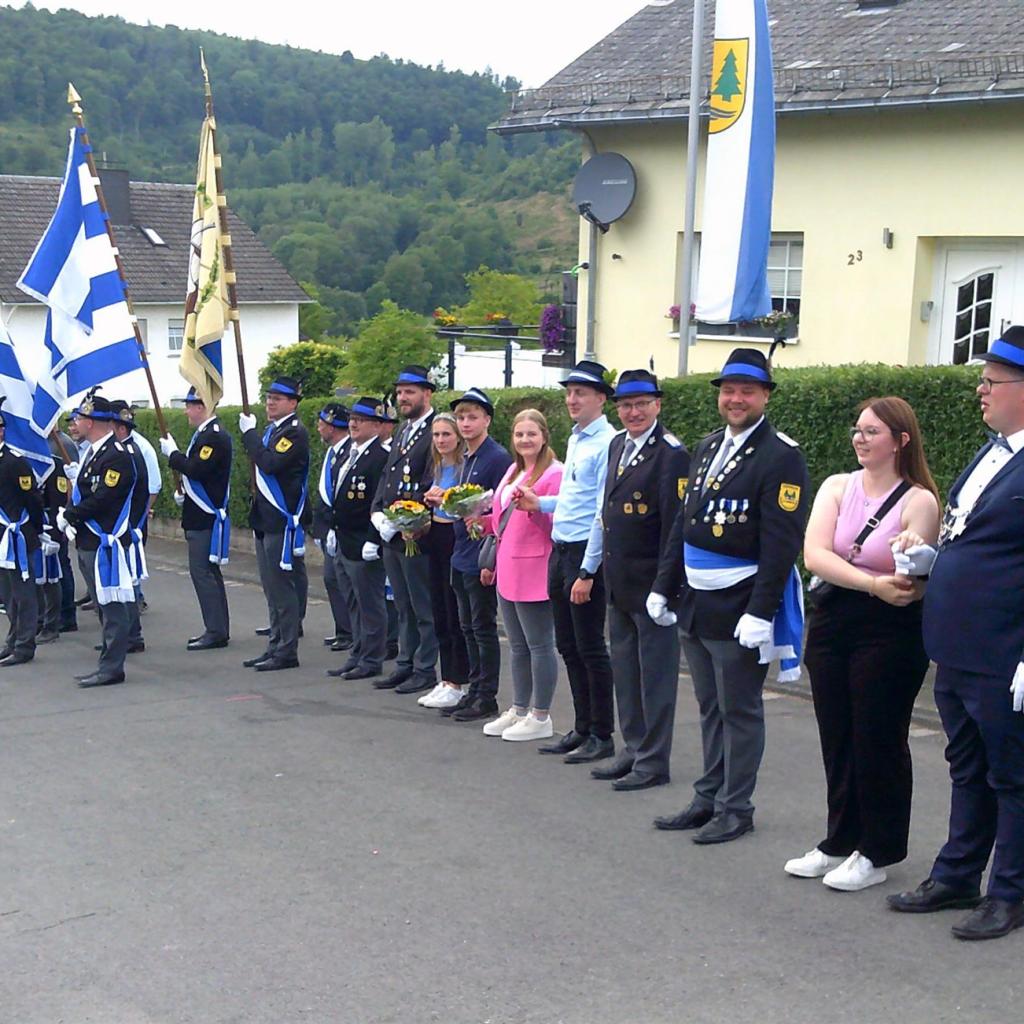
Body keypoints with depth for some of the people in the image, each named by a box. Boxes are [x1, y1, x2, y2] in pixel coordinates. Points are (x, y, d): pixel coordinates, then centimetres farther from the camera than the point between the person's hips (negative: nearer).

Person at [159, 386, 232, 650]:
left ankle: (216, 632, -6)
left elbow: (196, 469, -24)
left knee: (202, 572, -9)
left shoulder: (215, 436, -17)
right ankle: (217, 629, 19)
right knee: (209, 573, 13)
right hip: (201, 517, 10)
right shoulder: (204, 434, 15)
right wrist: (184, 491, 10)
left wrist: (172, 452, -11)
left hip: (207, 519, -10)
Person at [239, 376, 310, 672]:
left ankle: (287, 652, 0)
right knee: (273, 589, 13)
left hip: (283, 523, -10)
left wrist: (250, 432, -17)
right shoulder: (272, 430, 16)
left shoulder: (295, 431, -13)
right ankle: (276, 646, 20)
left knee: (283, 588, -5)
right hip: (266, 522, 10)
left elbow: (269, 463, -25)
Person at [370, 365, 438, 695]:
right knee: (404, 607, 15)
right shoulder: (402, 433, 17)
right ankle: (406, 665, 23)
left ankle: (425, 670, 7)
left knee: (423, 608, 0)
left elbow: (431, 487, -19)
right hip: (391, 535, 9)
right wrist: (378, 513, 2)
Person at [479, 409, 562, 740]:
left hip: (534, 573, -9)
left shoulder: (554, 473, -10)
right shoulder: (513, 471, 16)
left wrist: (533, 507, -29)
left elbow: (558, 526, -15)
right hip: (507, 572, 9)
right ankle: (519, 711, 25)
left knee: (539, 645, 0)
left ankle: (540, 717, 8)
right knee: (517, 646, 15)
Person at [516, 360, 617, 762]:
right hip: (560, 551, 9)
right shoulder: (575, 440, 14)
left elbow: (604, 512, -18)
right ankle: (582, 728, 24)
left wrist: (587, 572, -20)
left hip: (587, 554, -9)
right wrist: (540, 503, 12)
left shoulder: (607, 443, -15)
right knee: (568, 646, 14)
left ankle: (601, 736, 9)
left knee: (590, 648, -1)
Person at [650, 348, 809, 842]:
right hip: (696, 605, 8)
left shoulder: (781, 456, -12)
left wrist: (760, 612, -22)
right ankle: (708, 799, 26)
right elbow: (683, 522, 16)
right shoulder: (708, 447, 12)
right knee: (710, 708, 16)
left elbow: (782, 541, -18)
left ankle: (735, 809, 13)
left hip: (740, 610, -7)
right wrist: (663, 587, 13)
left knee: (739, 711, 3)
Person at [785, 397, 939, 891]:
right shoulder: (837, 487, 3)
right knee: (837, 739, 12)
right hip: (832, 627, 5)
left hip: (890, 635, -4)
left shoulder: (919, 501, -8)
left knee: (878, 741, 4)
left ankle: (877, 853, 17)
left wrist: (904, 588, -34)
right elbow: (815, 556, -11)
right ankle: (841, 842, 26)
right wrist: (873, 583, -23)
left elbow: (916, 585, -12)